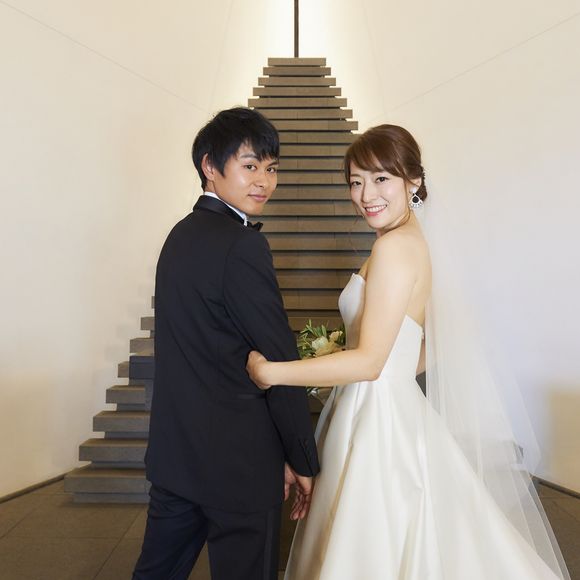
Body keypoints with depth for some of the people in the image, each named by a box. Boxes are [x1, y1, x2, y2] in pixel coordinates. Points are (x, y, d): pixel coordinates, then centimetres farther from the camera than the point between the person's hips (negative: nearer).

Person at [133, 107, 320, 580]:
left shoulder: (182, 234, 7)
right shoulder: (242, 245, -19)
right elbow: (279, 363, -18)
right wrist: (303, 460, -6)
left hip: (174, 451, 9)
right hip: (238, 461, -8)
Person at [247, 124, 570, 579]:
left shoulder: (395, 246, -18)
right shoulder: (416, 244, 10)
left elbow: (369, 361, -21)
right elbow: (424, 356, 14)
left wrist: (269, 372, -16)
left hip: (378, 420, -9)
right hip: (386, 411, 9)